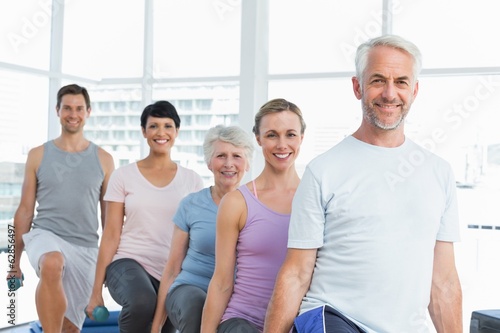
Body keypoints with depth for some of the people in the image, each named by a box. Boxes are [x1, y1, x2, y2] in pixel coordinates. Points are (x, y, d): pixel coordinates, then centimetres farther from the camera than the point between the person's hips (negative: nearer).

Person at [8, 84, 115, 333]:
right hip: (45, 235, -2)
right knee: (52, 264, -38)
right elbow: (25, 211, 7)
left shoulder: (103, 160, 6)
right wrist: (16, 260, 7)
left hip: (85, 247, 2)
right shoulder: (38, 155, 5)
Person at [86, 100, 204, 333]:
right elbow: (111, 235, 1)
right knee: (142, 303, -36)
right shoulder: (124, 176, 2)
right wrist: (96, 291, -1)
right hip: (129, 262, -3)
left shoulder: (191, 180, 6)